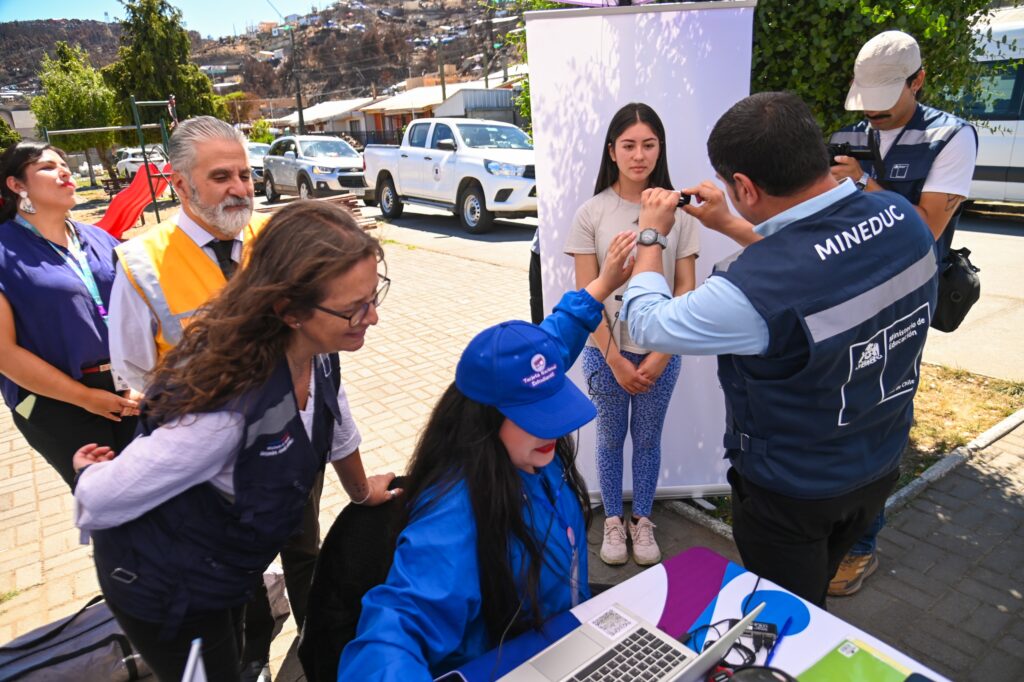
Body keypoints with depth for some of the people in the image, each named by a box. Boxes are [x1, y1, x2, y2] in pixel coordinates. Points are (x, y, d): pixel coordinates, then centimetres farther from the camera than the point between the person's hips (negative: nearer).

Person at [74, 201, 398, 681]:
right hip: (164, 590, -6)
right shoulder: (227, 409, -42)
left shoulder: (316, 356, -18)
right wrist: (91, 472, -4)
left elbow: (338, 434, 3)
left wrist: (362, 493, 19)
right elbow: (96, 505, -27)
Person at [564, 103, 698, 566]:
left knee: (648, 440, 15)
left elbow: (686, 289, -2)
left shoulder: (677, 212, -3)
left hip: (660, 354, 1)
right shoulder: (591, 214, -6)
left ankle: (642, 520, 35)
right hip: (606, 352, 0)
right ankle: (613, 521, 33)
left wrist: (661, 355, -9)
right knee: (611, 439, 14)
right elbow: (587, 296, -7)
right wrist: (615, 360, -10)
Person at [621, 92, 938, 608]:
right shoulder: (903, 218, -15)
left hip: (791, 493, -7)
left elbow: (648, 322, -22)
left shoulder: (755, 290, -40)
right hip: (882, 467, 7)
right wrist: (732, 227, 10)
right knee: (816, 600, 34)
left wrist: (650, 234, -7)